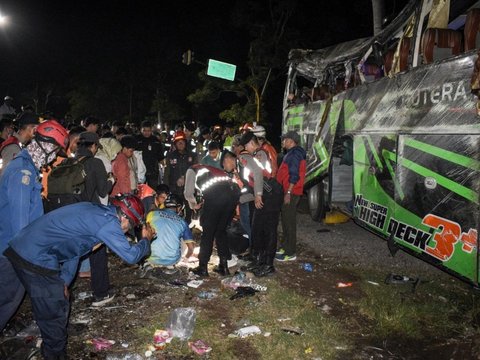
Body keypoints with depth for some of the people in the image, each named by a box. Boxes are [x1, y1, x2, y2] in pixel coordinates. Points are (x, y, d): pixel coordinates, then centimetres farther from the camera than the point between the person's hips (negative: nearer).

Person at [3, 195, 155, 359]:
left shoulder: (94, 211, 12)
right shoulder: (108, 222, -17)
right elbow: (131, 256, -16)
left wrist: (64, 281, 14)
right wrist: (146, 240, 3)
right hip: (36, 260, -10)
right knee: (54, 314, 5)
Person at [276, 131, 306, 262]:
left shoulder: (294, 154, -15)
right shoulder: (292, 153, 18)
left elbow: (294, 176, -22)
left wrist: (288, 193, -24)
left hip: (291, 193, -11)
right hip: (288, 192, 11)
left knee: (289, 222, -6)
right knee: (286, 220, 17)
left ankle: (291, 253, -1)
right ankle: (286, 246, 29)